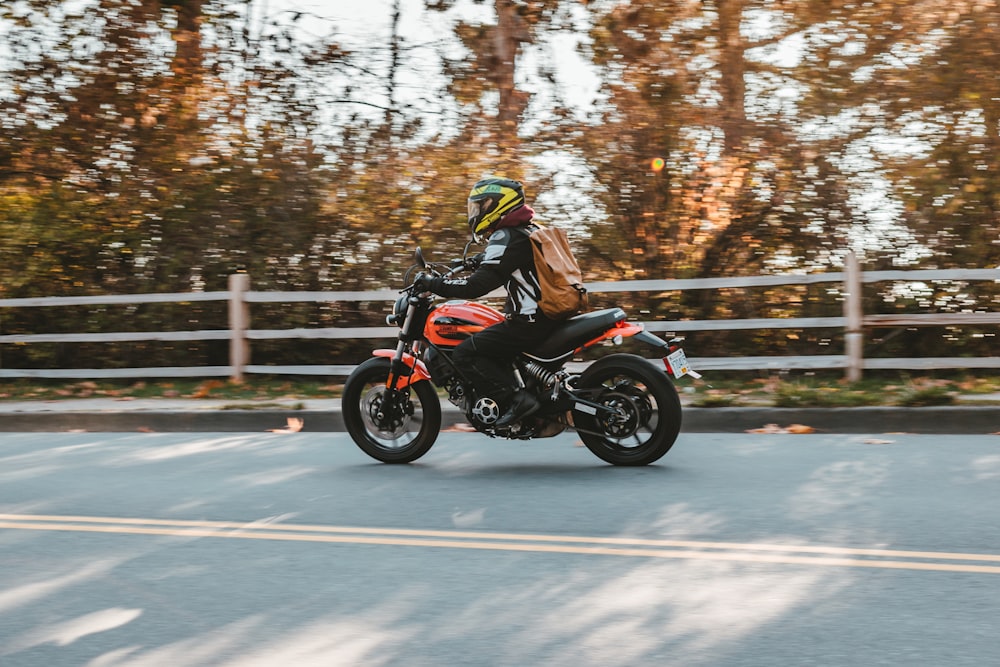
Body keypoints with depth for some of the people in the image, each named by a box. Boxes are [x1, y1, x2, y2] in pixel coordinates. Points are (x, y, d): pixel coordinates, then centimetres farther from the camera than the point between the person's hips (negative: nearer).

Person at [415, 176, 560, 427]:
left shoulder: (505, 237, -15)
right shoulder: (527, 230, 15)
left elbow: (476, 286, -21)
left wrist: (433, 284, -13)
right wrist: (477, 260, 34)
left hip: (529, 321, -10)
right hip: (548, 315, 10)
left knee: (465, 354, -11)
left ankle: (516, 400, -16)